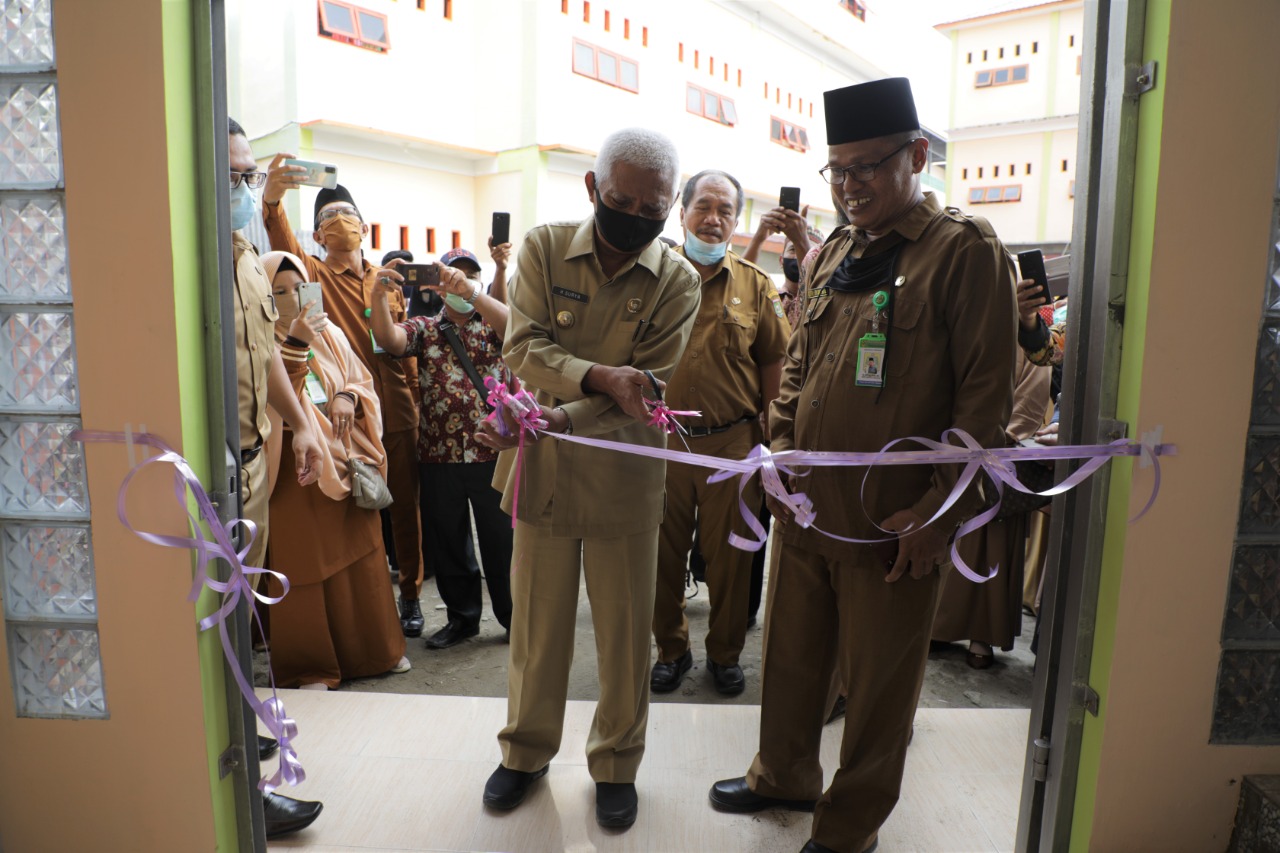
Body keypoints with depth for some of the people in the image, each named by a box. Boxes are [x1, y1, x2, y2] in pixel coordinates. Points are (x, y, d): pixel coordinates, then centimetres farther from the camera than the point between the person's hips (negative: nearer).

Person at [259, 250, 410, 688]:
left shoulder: (329, 334, 10)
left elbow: (363, 380, 12)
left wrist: (348, 397, -9)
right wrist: (294, 344, -30)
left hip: (346, 461, 5)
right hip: (294, 469, -4)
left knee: (361, 556, 11)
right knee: (305, 566, 3)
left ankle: (373, 649, 27)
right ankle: (309, 665, 18)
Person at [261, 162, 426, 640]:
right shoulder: (315, 274, 2)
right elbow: (283, 246, -20)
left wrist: (415, 399, 9)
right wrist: (272, 201, -39)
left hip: (397, 413, 3)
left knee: (405, 506, 9)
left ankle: (410, 594, 25)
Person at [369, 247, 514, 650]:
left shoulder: (492, 323, 7)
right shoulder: (425, 328, 11)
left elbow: (512, 324, -17)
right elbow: (388, 339, -9)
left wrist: (470, 292, -32)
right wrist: (380, 295, -26)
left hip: (493, 451, -2)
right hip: (439, 454, 2)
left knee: (503, 541, 5)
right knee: (446, 542, 12)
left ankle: (514, 616, 23)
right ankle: (462, 616, 30)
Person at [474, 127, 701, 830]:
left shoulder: (677, 282, -4)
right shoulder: (543, 249, 0)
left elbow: (643, 388, -10)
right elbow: (524, 347, -9)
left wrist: (555, 418, -24)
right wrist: (600, 376, -26)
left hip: (623, 475, -1)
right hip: (542, 469, 1)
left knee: (624, 630, 10)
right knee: (536, 621, 14)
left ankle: (616, 764, 33)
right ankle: (527, 752, 37)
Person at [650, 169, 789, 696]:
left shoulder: (755, 285, 4)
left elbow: (773, 365, 6)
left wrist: (771, 438, 3)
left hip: (732, 443, 0)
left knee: (730, 555, 11)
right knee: (664, 553, 11)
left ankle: (725, 652, 31)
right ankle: (671, 648, 32)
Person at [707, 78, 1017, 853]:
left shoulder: (967, 251, -8)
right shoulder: (836, 252, 12)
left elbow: (986, 397, -12)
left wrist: (944, 510, -15)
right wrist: (782, 443, 7)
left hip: (893, 522, -6)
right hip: (807, 507, 6)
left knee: (877, 683, 11)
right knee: (792, 656, 20)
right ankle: (785, 776, 43)